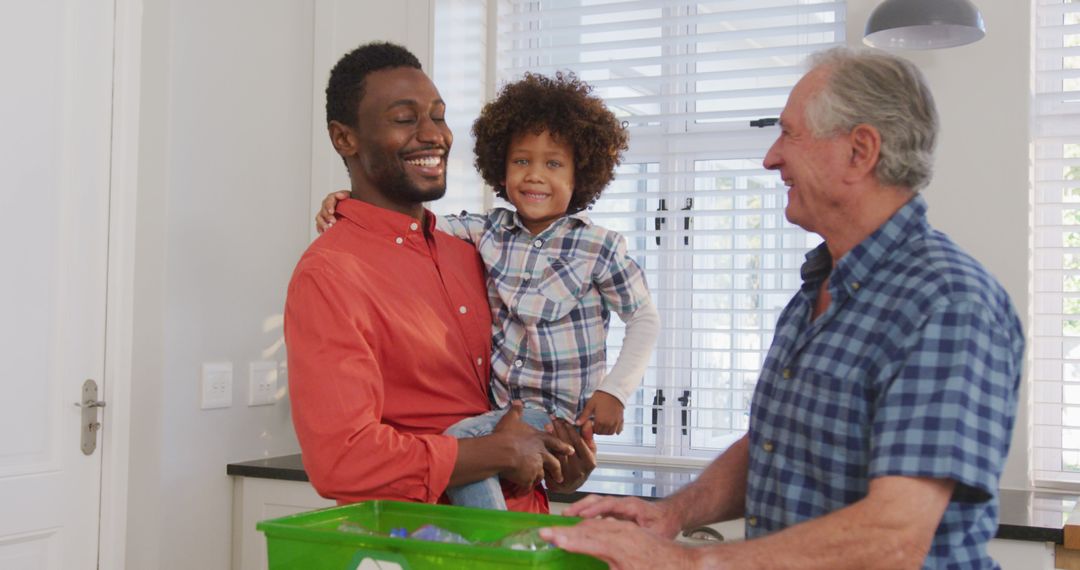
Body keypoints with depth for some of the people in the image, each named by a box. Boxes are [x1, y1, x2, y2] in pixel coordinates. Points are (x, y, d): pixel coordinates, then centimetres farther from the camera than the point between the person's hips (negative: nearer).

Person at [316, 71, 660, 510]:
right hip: (496, 401, 6)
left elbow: (645, 318, 2)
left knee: (458, 441, -25)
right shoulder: (490, 231, 4)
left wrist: (615, 391, -7)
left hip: (554, 409, -6)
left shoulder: (598, 248, -6)